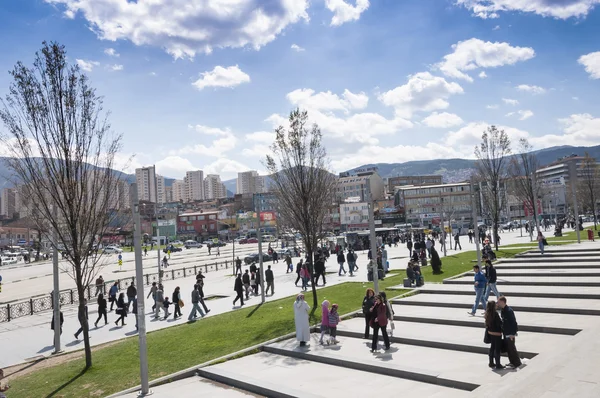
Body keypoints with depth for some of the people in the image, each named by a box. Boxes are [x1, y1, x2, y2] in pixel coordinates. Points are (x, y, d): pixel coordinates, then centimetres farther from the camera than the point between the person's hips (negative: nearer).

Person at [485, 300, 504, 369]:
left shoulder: (488, 313, 1)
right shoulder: (495, 313, -23)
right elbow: (499, 323, -19)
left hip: (490, 332, 7)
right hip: (497, 333, -7)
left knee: (492, 347, 18)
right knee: (497, 349, 4)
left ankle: (491, 363, 26)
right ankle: (498, 364, 12)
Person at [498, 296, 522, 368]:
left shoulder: (509, 311, -22)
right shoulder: (502, 310, 6)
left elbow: (513, 322, -22)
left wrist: (513, 333, -22)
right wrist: (502, 330, 17)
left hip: (510, 333, -9)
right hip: (505, 333, 9)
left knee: (512, 348, -1)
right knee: (507, 348, 16)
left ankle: (517, 363, 11)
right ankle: (512, 362, 28)